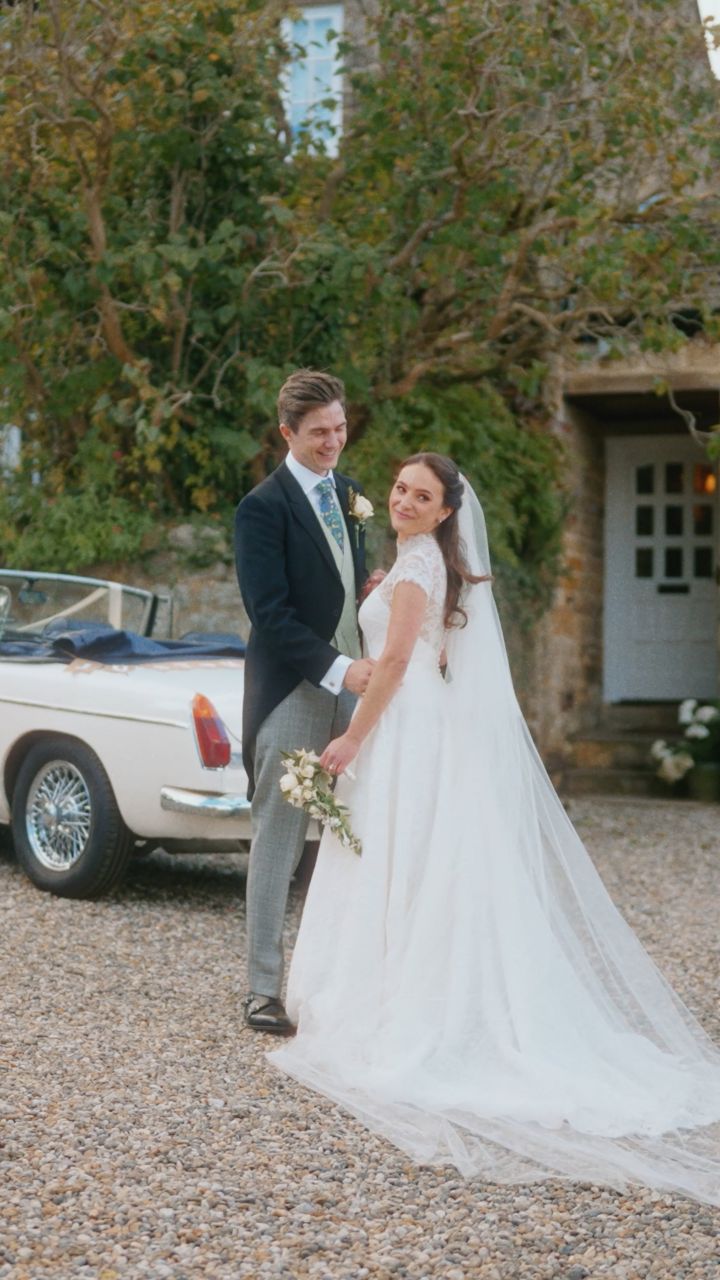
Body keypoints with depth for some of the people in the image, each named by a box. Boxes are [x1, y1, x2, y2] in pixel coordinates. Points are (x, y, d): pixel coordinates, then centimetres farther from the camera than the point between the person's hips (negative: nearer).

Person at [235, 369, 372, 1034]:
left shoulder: (350, 494, 13)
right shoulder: (264, 507, -10)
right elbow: (270, 614, -16)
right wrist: (338, 670, -22)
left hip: (351, 686, 7)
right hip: (292, 696, -6)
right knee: (279, 842, 0)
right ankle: (263, 989, 9)